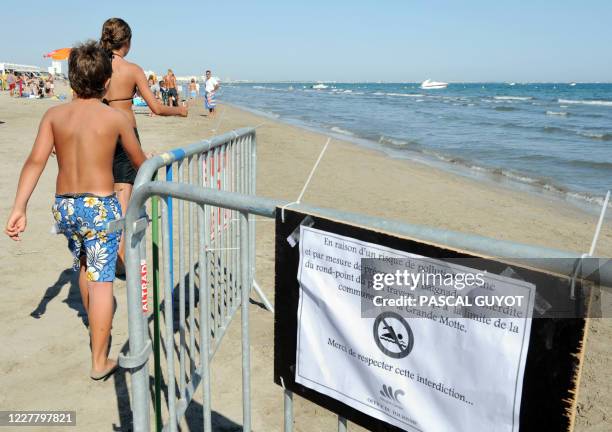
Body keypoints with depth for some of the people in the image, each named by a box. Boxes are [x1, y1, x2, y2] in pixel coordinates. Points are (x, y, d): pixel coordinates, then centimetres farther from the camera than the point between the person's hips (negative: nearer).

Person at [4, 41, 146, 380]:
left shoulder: (54, 115, 0)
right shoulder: (116, 117, -6)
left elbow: (36, 161, -11)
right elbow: (139, 161, 7)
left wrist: (19, 208, -14)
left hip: (64, 205, 4)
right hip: (100, 206, -4)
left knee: (83, 267, 26)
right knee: (101, 281, 0)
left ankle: (96, 329, 47)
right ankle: (99, 361, 4)